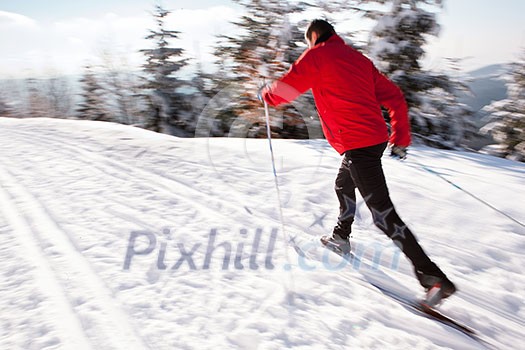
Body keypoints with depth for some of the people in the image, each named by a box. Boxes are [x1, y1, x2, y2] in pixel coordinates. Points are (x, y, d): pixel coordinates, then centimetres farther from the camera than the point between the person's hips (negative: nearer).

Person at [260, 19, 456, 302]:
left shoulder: (317, 56, 1)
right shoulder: (359, 58, 21)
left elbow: (288, 86, -8)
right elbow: (394, 97, 17)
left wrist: (266, 94, 15)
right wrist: (400, 139, 20)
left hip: (356, 144, -9)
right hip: (375, 138, 9)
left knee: (383, 214, -9)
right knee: (344, 185, 31)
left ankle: (433, 277, -9)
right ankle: (341, 237, 49)